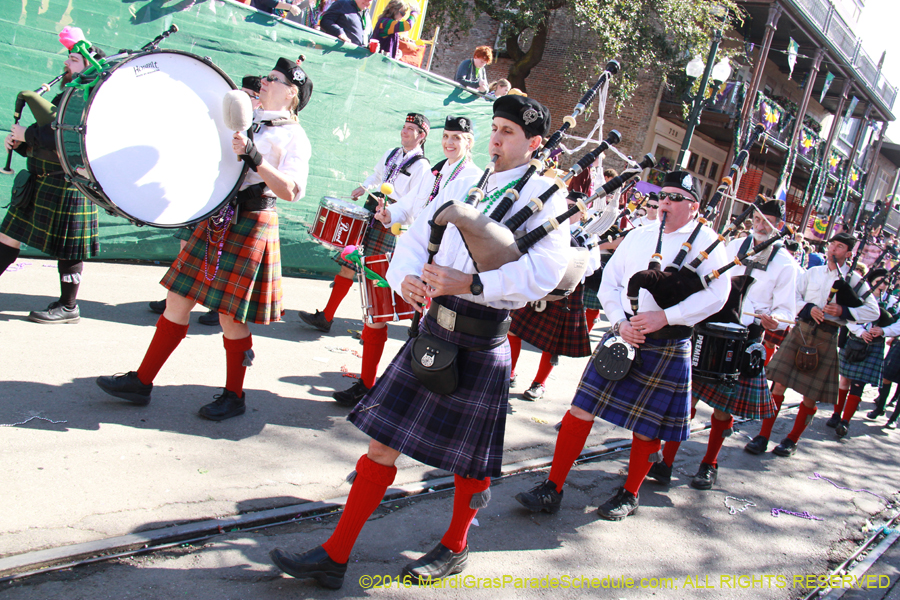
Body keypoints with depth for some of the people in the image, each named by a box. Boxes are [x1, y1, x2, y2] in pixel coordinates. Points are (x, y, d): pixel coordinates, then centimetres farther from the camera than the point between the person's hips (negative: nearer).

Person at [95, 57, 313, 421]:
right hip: (215, 220, 7)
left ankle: (234, 396, 17)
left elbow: (291, 192, -18)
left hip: (250, 226, -7)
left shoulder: (294, 137, -5)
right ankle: (141, 382, 19)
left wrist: (254, 158, -27)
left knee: (229, 314, -1)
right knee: (178, 298, 8)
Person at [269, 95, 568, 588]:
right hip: (433, 329, 5)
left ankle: (455, 548, 38)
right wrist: (406, 277, -11)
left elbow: (546, 270, -20)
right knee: (384, 440, 6)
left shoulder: (545, 195, -5)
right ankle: (335, 556, 16)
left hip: (481, 343, -5)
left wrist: (471, 283, -28)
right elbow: (415, 239, 11)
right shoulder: (462, 186, 12)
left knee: (468, 459, 12)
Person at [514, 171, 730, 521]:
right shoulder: (638, 236, 11)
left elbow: (717, 294, -11)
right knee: (581, 410, -1)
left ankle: (629, 495, 29)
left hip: (666, 347, -3)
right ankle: (553, 489, 8)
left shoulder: (705, 242, -1)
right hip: (622, 335, 3)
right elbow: (609, 282, 8)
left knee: (646, 425, 8)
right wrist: (620, 321, -9)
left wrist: (665, 316, -20)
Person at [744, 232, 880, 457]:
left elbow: (873, 311, -1)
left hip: (826, 337, -1)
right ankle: (763, 437, -1)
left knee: (811, 394, 3)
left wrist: (843, 311, -13)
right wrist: (809, 308, -12)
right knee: (779, 382, -6)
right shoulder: (812, 272, 11)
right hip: (801, 328, 2)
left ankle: (792, 440, 19)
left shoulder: (854, 280, 4)